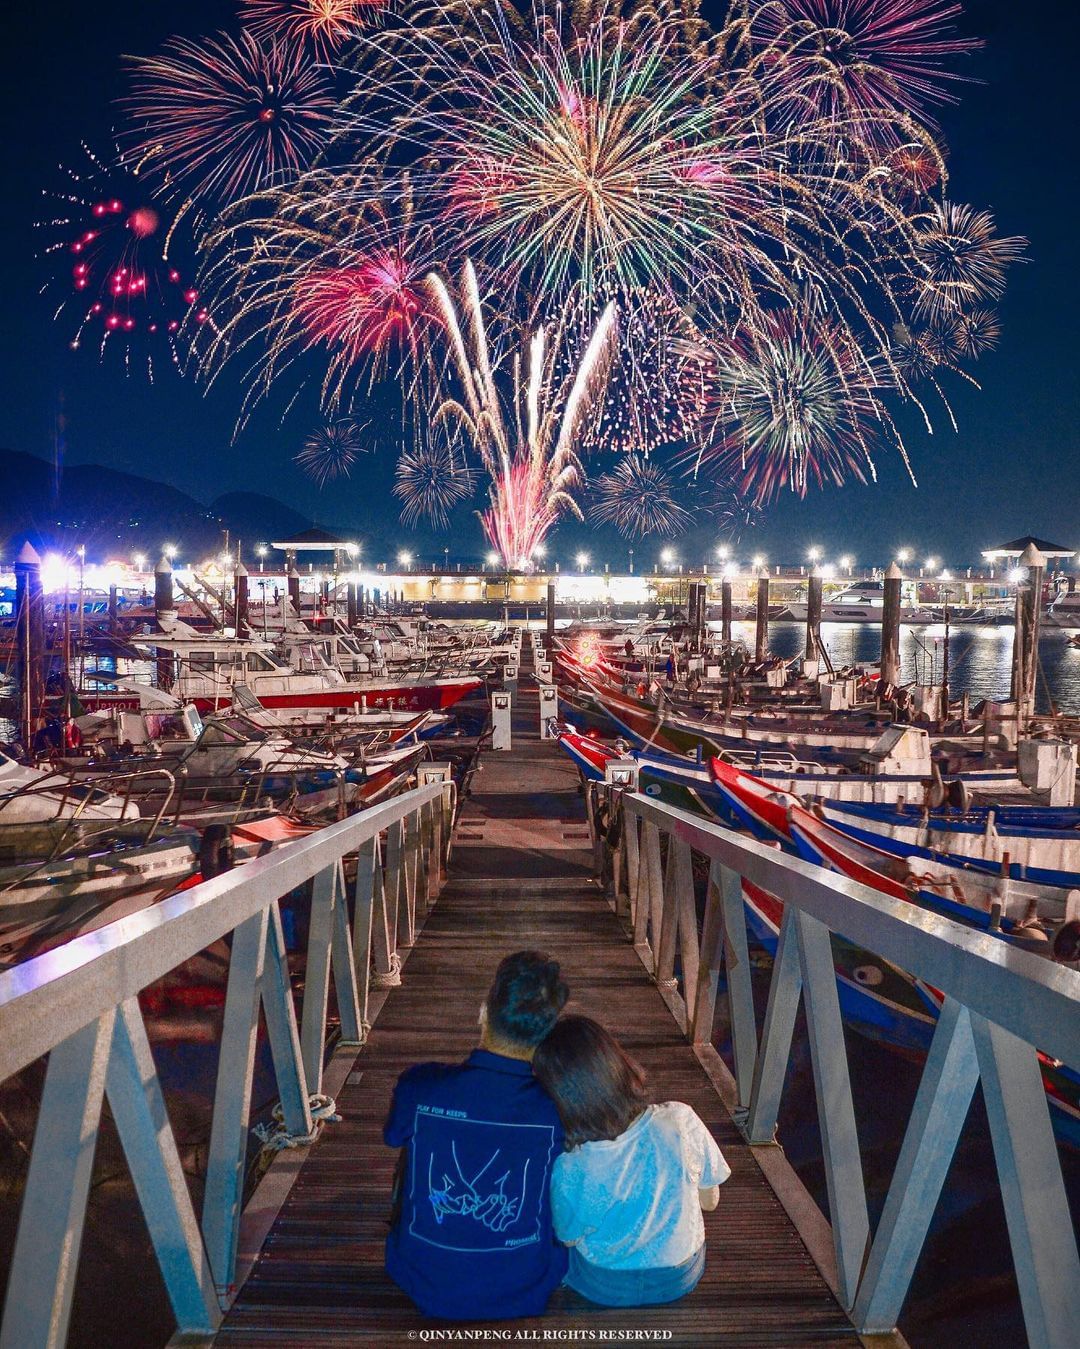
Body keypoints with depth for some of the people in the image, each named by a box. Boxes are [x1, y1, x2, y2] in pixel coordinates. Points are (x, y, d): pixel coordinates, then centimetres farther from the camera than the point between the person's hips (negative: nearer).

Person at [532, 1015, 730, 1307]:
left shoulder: (569, 1170, -33)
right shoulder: (681, 1121, -31)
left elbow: (569, 1238, -10)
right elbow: (710, 1200, -11)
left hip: (605, 1288, -1)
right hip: (681, 1278, 1)